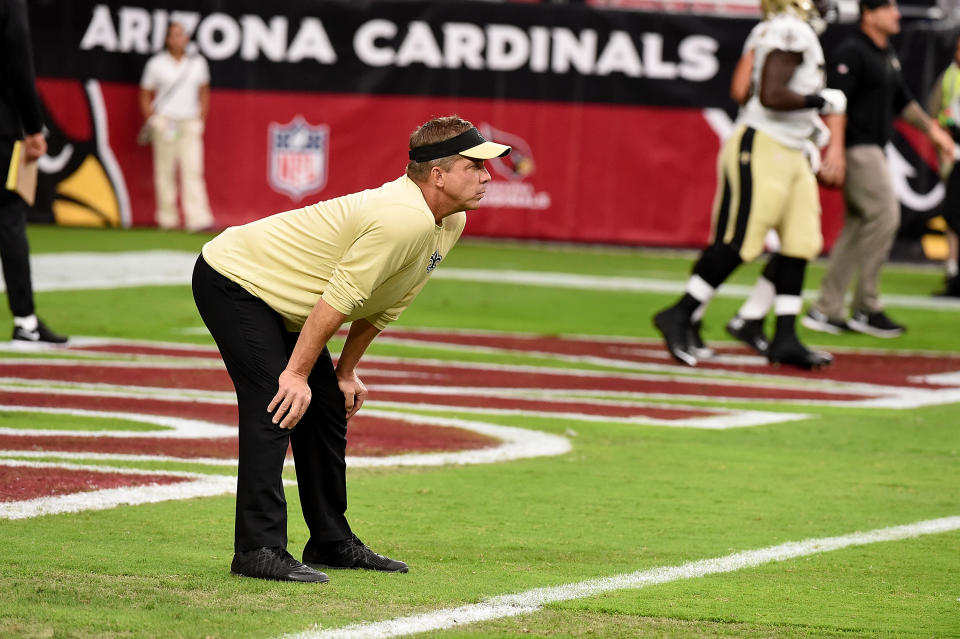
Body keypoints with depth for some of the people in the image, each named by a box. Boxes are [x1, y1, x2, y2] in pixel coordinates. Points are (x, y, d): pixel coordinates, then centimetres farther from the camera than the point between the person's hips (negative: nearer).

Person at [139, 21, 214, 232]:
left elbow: (204, 93, 18)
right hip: (165, 123, -1)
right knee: (165, 171, 1)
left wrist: (201, 119, 8)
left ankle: (198, 219, -17)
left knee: (193, 170, -10)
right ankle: (167, 218, 10)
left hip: (190, 123, 1)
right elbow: (145, 95, 8)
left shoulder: (197, 63, 8)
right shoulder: (156, 64, 1)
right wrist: (152, 120, -2)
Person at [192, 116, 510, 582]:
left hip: (280, 300, 10)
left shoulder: (452, 222, 0)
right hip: (233, 278, -10)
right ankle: (258, 550, -20)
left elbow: (384, 303, 10)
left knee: (328, 407, 12)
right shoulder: (405, 219, -31)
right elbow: (338, 299, -28)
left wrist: (347, 372, 12)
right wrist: (298, 374, -23)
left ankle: (331, 542, 22)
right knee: (278, 407, -19)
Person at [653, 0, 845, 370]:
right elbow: (771, 96, -26)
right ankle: (678, 316, 0)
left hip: (791, 155, 10)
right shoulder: (790, 33, -16)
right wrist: (820, 101, -15)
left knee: (800, 243, 6)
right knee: (740, 243, -9)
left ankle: (785, 339, 9)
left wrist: (804, 141, 19)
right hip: (762, 149, -10)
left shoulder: (798, 33, 15)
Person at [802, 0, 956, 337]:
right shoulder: (852, 52, -12)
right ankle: (866, 307, -8)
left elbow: (903, 101, 27)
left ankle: (826, 310, 11)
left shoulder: (888, 57, 18)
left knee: (858, 227, 9)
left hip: (873, 151, 10)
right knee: (884, 215, -13)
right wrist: (836, 146, -29)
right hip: (856, 148, -10)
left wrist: (931, 128, 20)